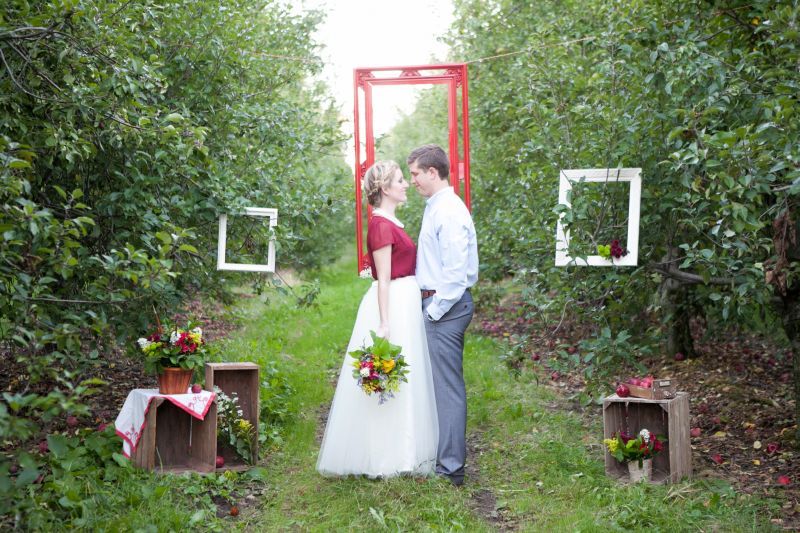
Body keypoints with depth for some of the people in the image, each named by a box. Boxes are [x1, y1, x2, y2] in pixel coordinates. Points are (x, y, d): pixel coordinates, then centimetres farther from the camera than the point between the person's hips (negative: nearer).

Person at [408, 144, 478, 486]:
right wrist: (431, 307, 16)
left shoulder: (449, 212, -16)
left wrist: (435, 310, -16)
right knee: (442, 384, 15)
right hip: (436, 305, 10)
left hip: (445, 307, -10)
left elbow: (455, 271, -21)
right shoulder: (436, 208, 16)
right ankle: (444, 455, 24)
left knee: (447, 386, -5)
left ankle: (451, 468, 0)